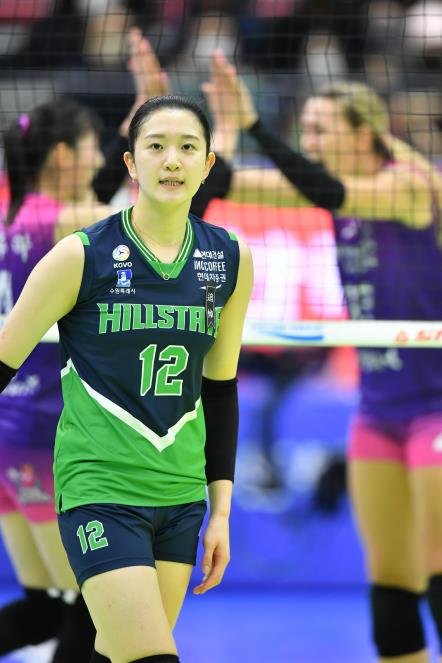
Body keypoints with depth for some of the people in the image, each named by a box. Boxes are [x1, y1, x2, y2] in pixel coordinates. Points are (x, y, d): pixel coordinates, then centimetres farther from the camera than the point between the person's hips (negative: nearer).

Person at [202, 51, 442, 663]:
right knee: (388, 578, 6)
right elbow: (225, 183, 1)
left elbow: (331, 196, -33)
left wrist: (251, 124, -37)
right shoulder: (341, 187, 6)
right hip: (381, 404, 8)